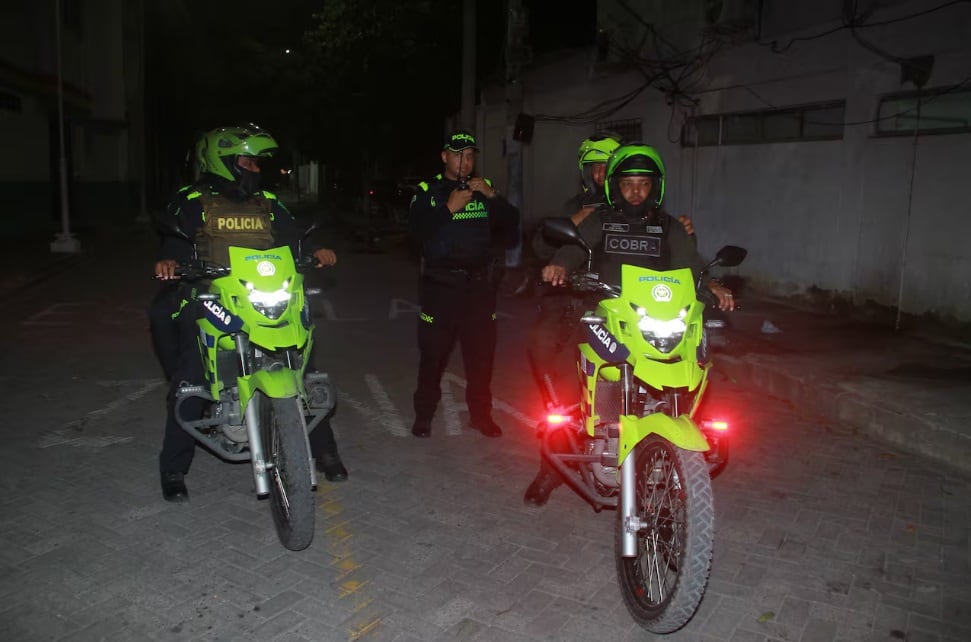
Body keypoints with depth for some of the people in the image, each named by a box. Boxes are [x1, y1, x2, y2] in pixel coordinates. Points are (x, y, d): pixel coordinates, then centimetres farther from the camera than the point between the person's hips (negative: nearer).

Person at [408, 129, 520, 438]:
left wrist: (493, 198, -11)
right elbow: (417, 230, -13)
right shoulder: (428, 192, 3)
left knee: (482, 351, 6)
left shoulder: (485, 188, 12)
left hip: (479, 282, 3)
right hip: (440, 283, -2)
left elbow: (511, 226, 2)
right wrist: (449, 208, -20)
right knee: (433, 352, 0)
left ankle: (480, 413, 19)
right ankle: (424, 414, 13)